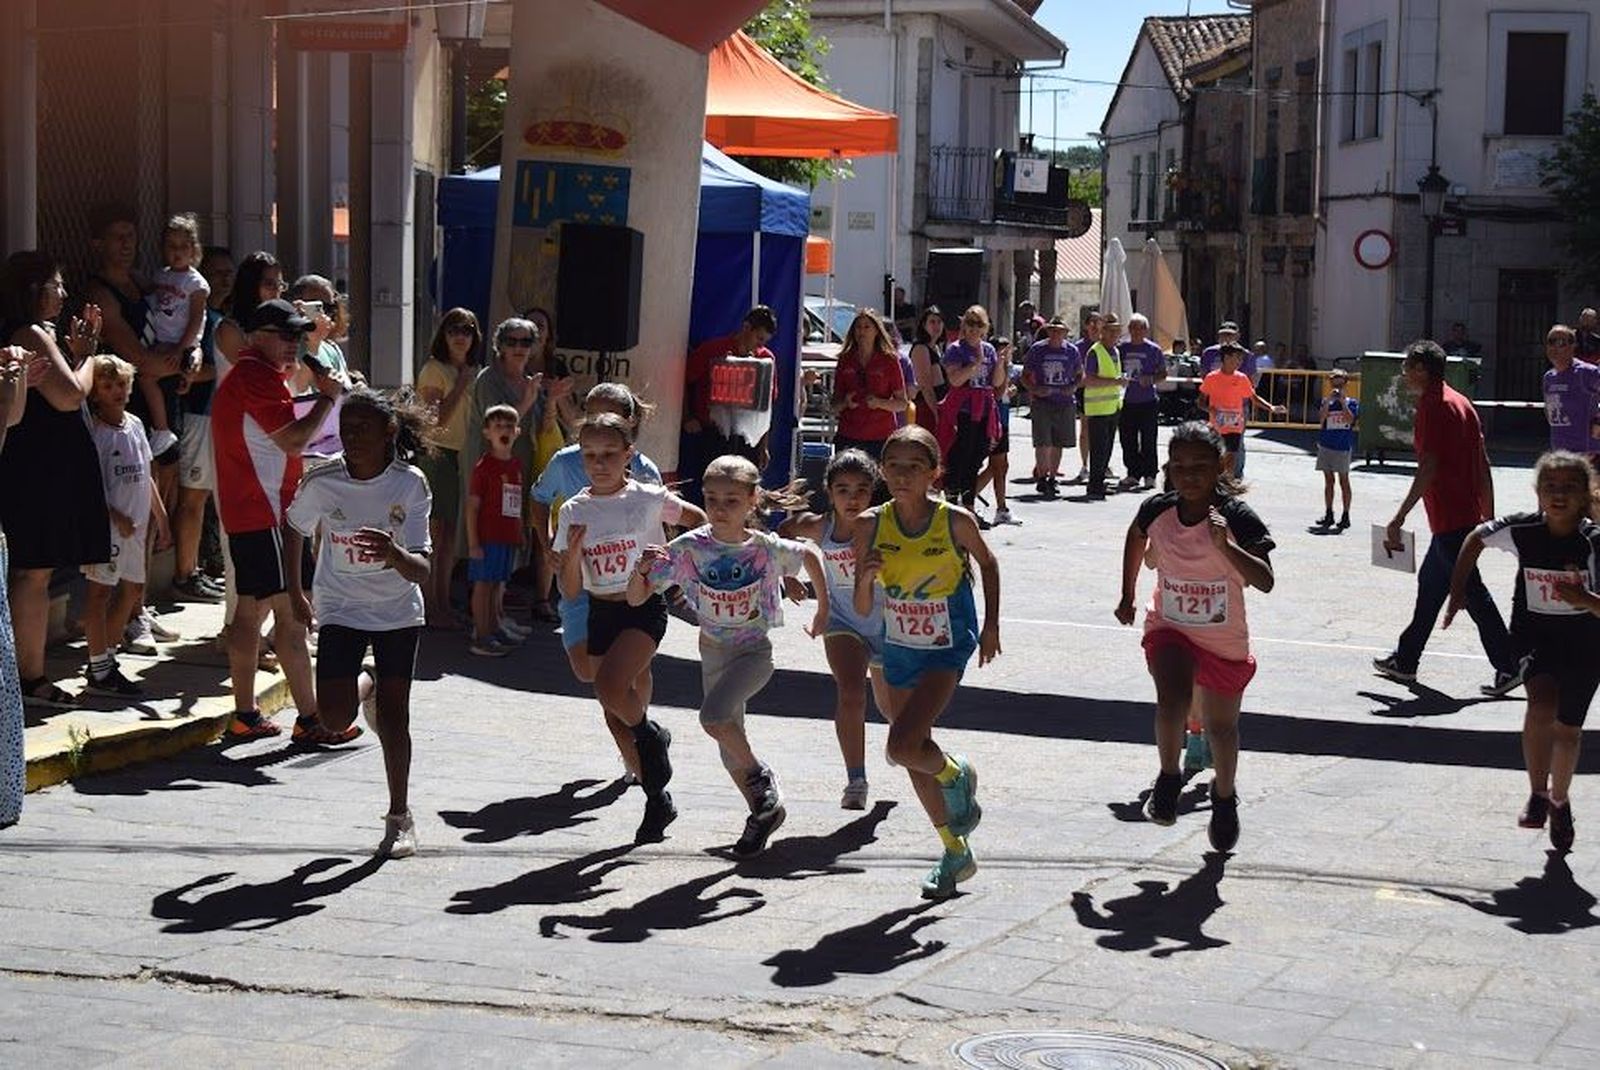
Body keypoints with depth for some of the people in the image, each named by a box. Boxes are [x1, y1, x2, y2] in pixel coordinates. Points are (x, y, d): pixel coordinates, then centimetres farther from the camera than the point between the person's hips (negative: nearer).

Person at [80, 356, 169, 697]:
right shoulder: (93, 431, -12)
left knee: (133, 589, 15)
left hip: (137, 523, 9)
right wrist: (115, 516, -21)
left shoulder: (135, 425, 12)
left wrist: (161, 518, 20)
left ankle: (105, 654, 27)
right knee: (100, 590, -3)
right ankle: (100, 670, 1)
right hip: (108, 525, -8)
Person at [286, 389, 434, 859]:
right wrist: (295, 593, 10)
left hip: (398, 613, -1)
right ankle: (365, 692, 27)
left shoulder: (410, 484, -18)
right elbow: (294, 528, 7)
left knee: (393, 716, -5)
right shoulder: (322, 481, -15)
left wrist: (395, 554, -43)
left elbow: (422, 571, -22)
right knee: (335, 719, -10)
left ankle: (400, 817, 12)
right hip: (341, 611, 1)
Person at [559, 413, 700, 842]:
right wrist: (573, 553, -17)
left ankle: (649, 734, 4)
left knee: (609, 685, -28)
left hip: (644, 608, -5)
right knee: (615, 716, 7)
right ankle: (658, 798, 23)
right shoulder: (574, 512, 0)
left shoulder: (648, 499, -8)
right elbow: (570, 591, 0)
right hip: (600, 613, 5)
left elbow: (697, 519, 9)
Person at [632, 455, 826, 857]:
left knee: (713, 716, -27)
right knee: (730, 749, 12)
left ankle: (760, 777, -3)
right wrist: (641, 569, -35)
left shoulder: (765, 548, -18)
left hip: (754, 651, -4)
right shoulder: (689, 548, -16)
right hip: (713, 652, 4)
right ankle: (764, 809, 33)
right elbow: (636, 598, -14)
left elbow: (809, 555, 4)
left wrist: (823, 612, 8)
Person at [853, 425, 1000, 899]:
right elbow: (863, 609, -6)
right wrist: (866, 579, -26)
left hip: (947, 649, -4)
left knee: (903, 746, -21)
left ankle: (956, 776, 12)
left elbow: (987, 563, 6)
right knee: (915, 757, 13)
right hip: (899, 650, 4)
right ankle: (956, 853, 32)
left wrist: (991, 625, 4)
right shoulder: (872, 525, -9)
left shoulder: (955, 521, -16)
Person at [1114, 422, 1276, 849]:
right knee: (1172, 701, -27)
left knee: (1221, 725, 15)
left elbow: (1265, 581, -29)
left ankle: (1224, 796, 43)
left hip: (1225, 641, -1)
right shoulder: (1157, 510, -11)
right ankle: (1169, 777, -1)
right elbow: (1136, 538, 14)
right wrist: (1128, 597, 17)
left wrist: (1225, 545, -42)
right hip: (1169, 629, 1)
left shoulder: (1237, 517, -21)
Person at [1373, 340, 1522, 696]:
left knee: (1471, 591, -7)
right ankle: (1405, 660, 27)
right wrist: (1489, 516, 20)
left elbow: (1428, 467, -21)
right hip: (1468, 515, 10)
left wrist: (1399, 520, -20)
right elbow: (1483, 465, 16)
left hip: (1449, 518, -10)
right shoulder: (1461, 402, 15)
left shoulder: (1432, 405, -13)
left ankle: (1509, 666, -6)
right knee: (1430, 583, 17)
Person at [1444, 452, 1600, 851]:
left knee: (1568, 729, 12)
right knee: (1542, 704, -26)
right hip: (1534, 634, 0)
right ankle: (1537, 794, -10)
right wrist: (1458, 590, 7)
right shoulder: (1522, 531, -14)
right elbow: (1477, 538, 7)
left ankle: (1559, 801, 38)